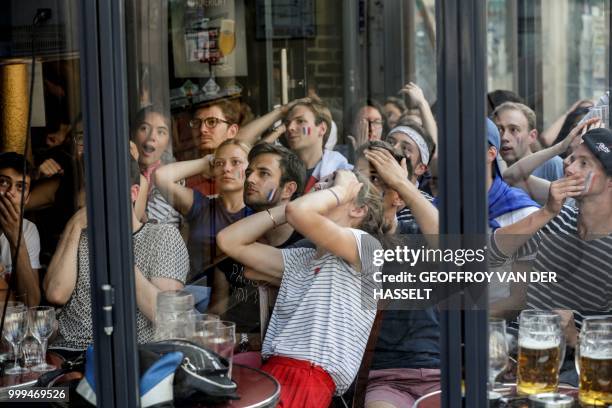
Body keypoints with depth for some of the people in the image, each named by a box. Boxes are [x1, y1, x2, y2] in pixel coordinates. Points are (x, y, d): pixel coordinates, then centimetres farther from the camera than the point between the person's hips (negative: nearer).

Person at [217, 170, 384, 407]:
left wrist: (341, 189, 7)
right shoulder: (301, 260, 27)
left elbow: (299, 212, -12)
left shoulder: (366, 245, 4)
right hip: (268, 371, 7)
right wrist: (286, 206, 22)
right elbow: (230, 240, 24)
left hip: (309, 380, -7)